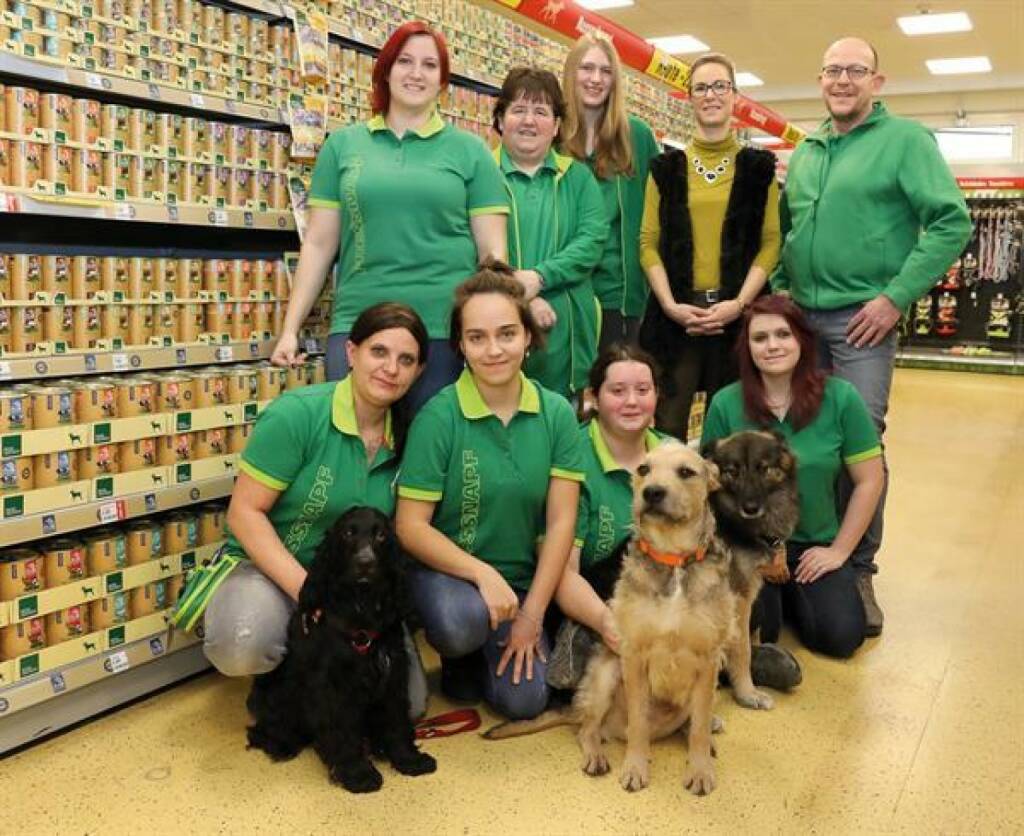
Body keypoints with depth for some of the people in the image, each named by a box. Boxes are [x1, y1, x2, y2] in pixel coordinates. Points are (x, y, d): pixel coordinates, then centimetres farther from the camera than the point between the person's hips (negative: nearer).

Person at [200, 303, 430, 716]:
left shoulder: (404, 435, -2)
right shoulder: (296, 414, -18)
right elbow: (245, 513, -17)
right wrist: (307, 591, -26)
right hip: (271, 568, -4)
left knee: (406, 700, -10)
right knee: (242, 645, -36)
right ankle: (283, 673, 2)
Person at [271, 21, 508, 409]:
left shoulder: (470, 150, 6)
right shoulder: (343, 144, 9)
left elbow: (492, 250, 4)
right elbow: (318, 244, 9)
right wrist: (290, 328, 6)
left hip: (446, 328, 0)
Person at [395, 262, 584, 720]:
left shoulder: (557, 413, -6)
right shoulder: (438, 417, -16)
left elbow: (560, 522, -6)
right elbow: (411, 525, -15)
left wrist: (532, 615, -9)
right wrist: (483, 574, -26)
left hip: (521, 579, 3)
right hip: (446, 570, -3)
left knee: (524, 700, -12)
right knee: (463, 623, -35)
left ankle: (490, 649, 23)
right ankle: (454, 656, 5)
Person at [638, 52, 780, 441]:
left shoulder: (758, 166, 8)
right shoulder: (667, 167, 9)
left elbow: (770, 242, 2)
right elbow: (648, 243, 4)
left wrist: (739, 302, -11)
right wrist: (670, 305, -9)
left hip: (737, 313, 0)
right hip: (676, 313, 0)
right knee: (669, 420, 0)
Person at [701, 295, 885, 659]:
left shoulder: (840, 398, -9)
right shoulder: (726, 403, -10)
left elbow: (869, 481, -3)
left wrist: (839, 551, -4)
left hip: (816, 544, 1)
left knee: (842, 636, -16)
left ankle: (792, 591, 18)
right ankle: (771, 596, 15)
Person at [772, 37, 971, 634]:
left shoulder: (905, 139, -4)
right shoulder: (804, 153, 14)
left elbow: (952, 223, -11)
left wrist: (896, 296, -15)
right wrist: (776, 288, 9)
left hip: (861, 318, -5)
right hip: (799, 316, 6)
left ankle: (858, 567, 8)